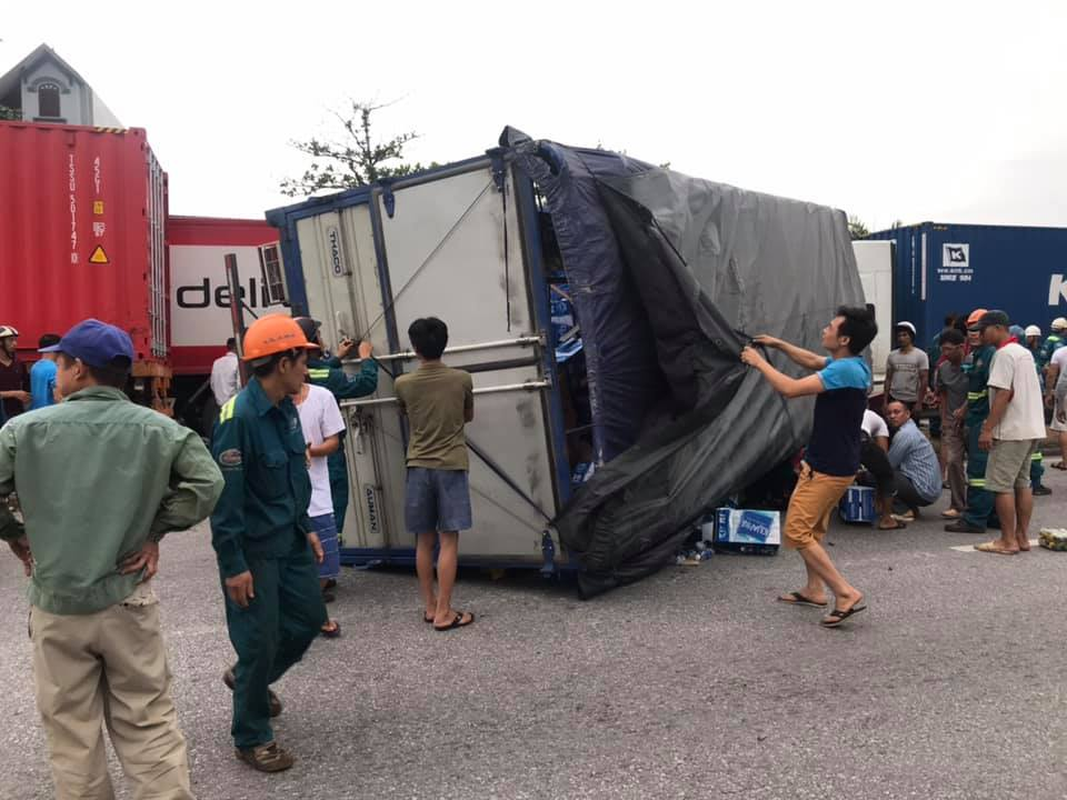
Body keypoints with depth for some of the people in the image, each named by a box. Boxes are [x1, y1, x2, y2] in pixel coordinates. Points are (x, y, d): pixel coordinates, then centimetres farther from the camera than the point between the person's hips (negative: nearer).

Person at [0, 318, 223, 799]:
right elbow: (205, 483, -10)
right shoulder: (157, 429, -4)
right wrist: (156, 531, -1)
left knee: (72, 735, 13)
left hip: (55, 604, 0)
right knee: (148, 726, 10)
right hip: (128, 602, 0)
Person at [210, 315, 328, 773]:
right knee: (259, 640, 2)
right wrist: (233, 564, -20)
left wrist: (306, 528, 17)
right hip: (253, 549, -9)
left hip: (290, 542, 9)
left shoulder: (286, 409, 4)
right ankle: (252, 739, 21)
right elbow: (225, 496, -22)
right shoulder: (239, 417, -23)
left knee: (309, 618, 17)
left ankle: (250, 678, 42)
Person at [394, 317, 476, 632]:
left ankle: (429, 606, 20)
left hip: (419, 467, 2)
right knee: (449, 540, 0)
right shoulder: (462, 380, -5)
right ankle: (443, 612, 0)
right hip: (451, 466, -2)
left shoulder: (403, 384, -3)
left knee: (424, 540, 11)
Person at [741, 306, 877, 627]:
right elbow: (814, 361, 24)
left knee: (797, 532, -6)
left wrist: (759, 362, -15)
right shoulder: (851, 364, 5)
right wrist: (777, 344, 17)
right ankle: (814, 590, 32)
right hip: (832, 464, 10)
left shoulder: (845, 370, -25)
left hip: (828, 468, -10)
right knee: (811, 528, 22)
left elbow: (790, 388, -28)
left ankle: (846, 593, -6)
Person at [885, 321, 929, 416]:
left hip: (912, 400, -2)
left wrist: (919, 403, -11)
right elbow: (888, 379, 8)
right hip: (894, 399, 3)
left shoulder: (921, 355, -4)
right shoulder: (892, 356, 4)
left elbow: (924, 380, -6)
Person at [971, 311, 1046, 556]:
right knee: (1022, 483, 13)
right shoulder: (1024, 352, 16)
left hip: (1012, 431, -10)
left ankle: (1008, 541, -1)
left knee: (1002, 485, -4)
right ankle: (1022, 537, 18)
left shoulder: (1004, 354, -13)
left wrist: (988, 428, -19)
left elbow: (1003, 394, -20)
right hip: (1032, 429, 10)